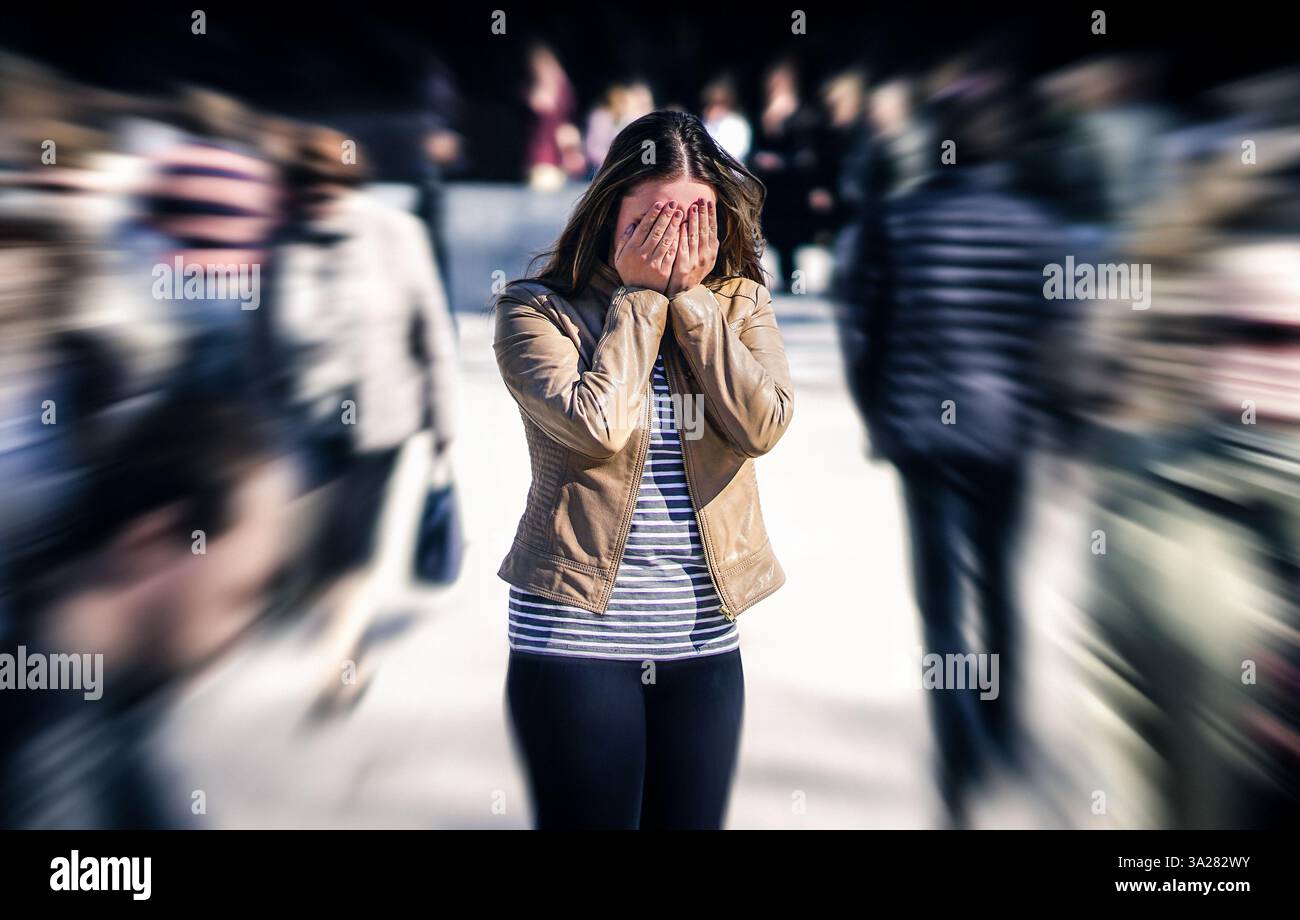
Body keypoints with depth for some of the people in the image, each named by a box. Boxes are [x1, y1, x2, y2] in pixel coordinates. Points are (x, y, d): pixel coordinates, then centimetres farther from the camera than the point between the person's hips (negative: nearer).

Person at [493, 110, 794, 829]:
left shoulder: (741, 304, 7)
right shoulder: (536, 309, -4)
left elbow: (763, 425, -10)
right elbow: (597, 424, -20)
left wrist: (690, 293, -10)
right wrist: (640, 294, -10)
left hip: (705, 638, 4)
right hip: (576, 635, -3)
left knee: (692, 819, 12)